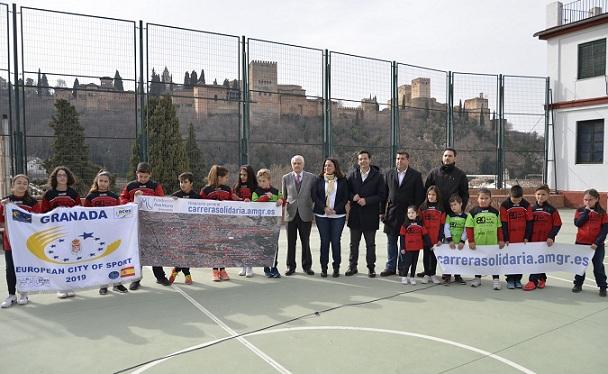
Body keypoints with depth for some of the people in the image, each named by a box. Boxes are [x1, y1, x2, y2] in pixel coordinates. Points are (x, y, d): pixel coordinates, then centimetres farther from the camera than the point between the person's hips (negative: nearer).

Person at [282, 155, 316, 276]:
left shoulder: (311, 177, 5)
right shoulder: (286, 178, 9)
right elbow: (283, 196, 15)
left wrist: (313, 210, 0)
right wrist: (284, 203, -1)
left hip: (305, 214, -1)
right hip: (291, 214, 1)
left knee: (305, 242, 6)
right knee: (291, 242, 6)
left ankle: (307, 266, 18)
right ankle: (291, 266, 16)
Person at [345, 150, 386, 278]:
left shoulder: (377, 176, -3)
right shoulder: (352, 175, 5)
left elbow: (382, 195, -7)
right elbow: (346, 191, 8)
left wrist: (366, 200, -16)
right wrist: (352, 196, -13)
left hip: (370, 215, -2)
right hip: (355, 215, 3)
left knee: (370, 244, 9)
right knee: (354, 243, 11)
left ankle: (371, 268, 20)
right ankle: (352, 266, 22)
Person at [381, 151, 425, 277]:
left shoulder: (416, 175, 0)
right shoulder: (389, 174, 9)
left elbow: (419, 196, -2)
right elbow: (384, 194, 9)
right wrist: (383, 212, 4)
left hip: (408, 214, -3)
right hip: (391, 213, 3)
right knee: (391, 242, 8)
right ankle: (390, 267, 17)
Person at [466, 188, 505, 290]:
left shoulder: (495, 212, 4)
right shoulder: (473, 212, -3)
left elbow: (499, 227, 8)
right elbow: (469, 228, -4)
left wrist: (501, 240, 4)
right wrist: (471, 241, -9)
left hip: (492, 243, 0)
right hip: (478, 243, 0)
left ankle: (496, 279, 16)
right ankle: (477, 278, 27)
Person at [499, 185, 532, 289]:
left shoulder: (526, 205, -3)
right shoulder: (505, 205, -10)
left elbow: (529, 222, 3)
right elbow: (504, 224, -8)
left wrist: (527, 237, 1)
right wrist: (505, 238, -8)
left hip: (522, 239, 2)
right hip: (509, 239, -2)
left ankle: (518, 279, 23)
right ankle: (510, 280, 17)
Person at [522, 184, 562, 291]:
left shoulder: (552, 210, -3)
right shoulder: (532, 209, 5)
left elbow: (557, 225, -3)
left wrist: (551, 236, -10)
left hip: (546, 240, -3)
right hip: (533, 239, 3)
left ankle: (533, 281, 2)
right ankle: (542, 278, 24)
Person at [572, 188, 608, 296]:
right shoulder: (580, 211, 1)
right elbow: (577, 223, -14)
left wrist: (597, 242, -14)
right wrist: (586, 211, -16)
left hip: (596, 245, -1)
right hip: (581, 243, 2)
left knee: (598, 266, 6)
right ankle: (578, 284, 24)